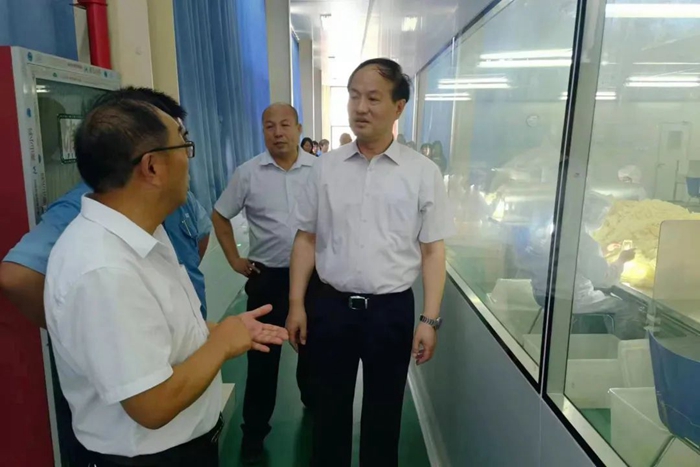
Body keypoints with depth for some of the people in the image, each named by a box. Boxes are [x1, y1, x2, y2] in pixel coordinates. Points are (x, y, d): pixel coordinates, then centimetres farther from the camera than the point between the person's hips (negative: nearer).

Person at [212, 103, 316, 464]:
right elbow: (220, 217, 5)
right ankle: (254, 431, 25)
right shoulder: (247, 173, -5)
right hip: (267, 276, -1)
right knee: (262, 355, 7)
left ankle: (315, 404, 45)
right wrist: (235, 260, 1)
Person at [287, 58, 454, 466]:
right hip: (331, 306, 2)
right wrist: (296, 305, 2)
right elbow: (307, 238, 4)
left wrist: (430, 319, -6)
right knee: (330, 408, 18)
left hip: (392, 310, -1)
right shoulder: (326, 167, 0)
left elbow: (433, 251, -3)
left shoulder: (424, 172, -5)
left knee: (384, 411, 19)